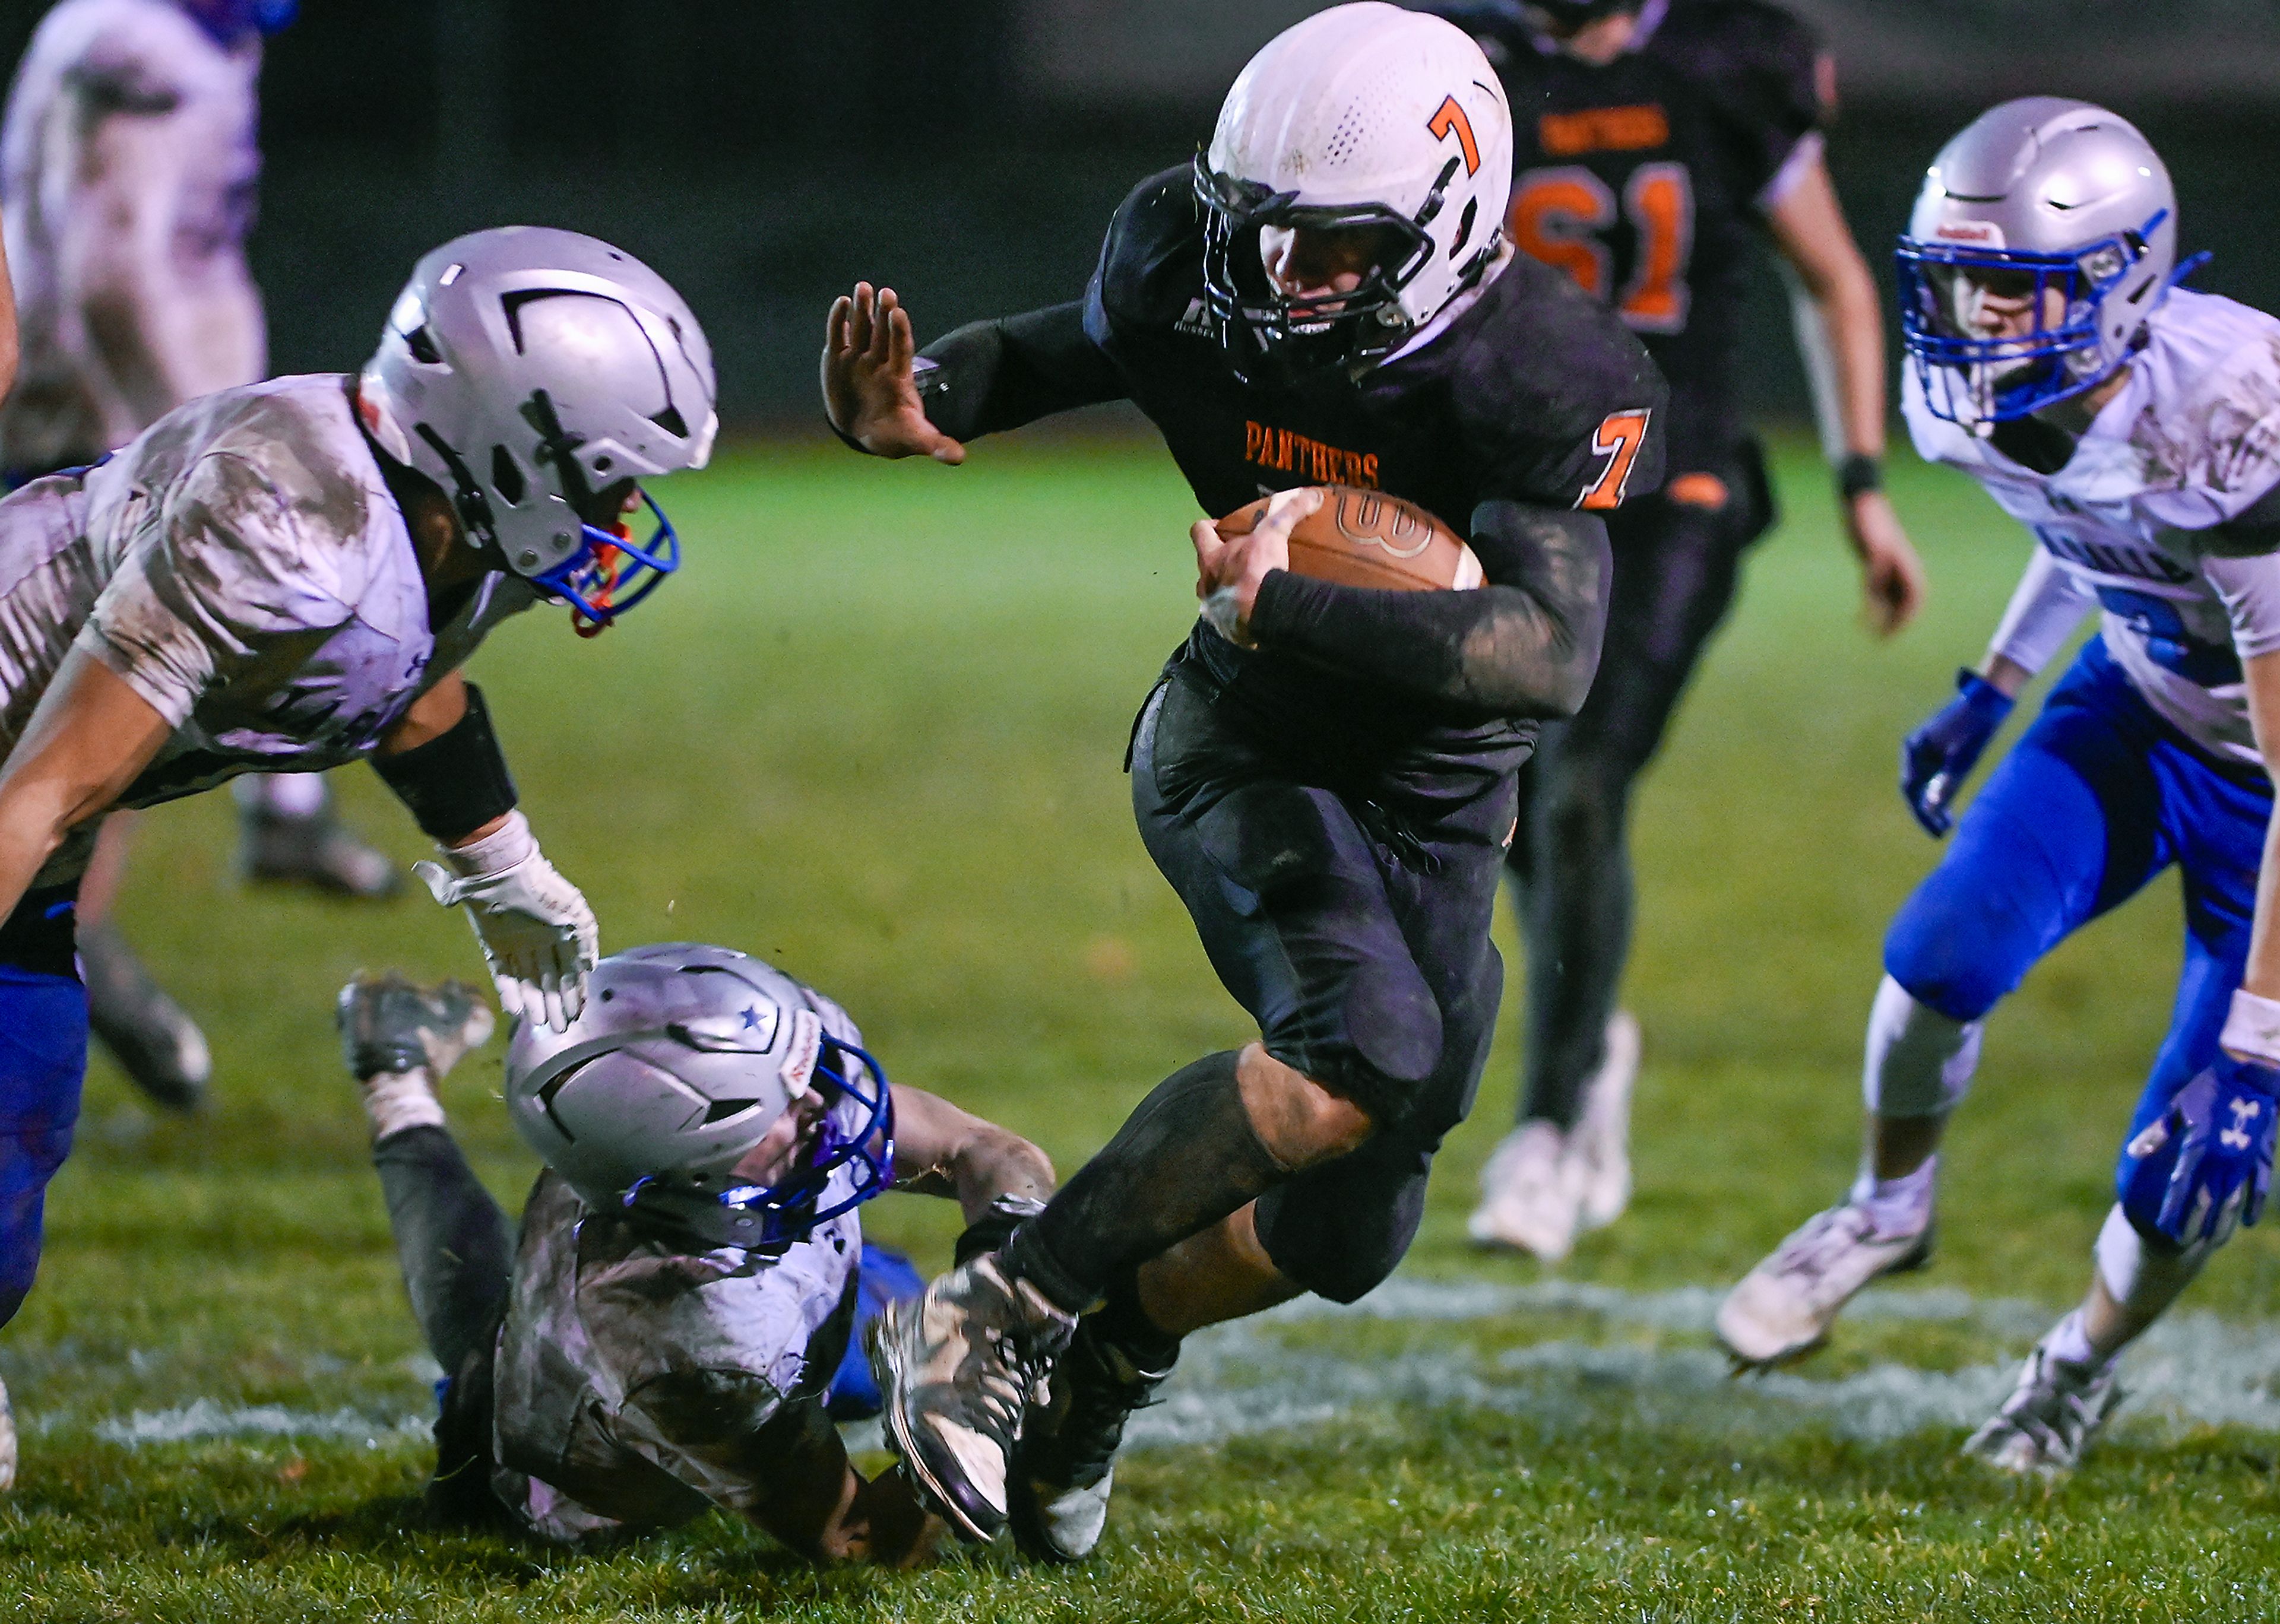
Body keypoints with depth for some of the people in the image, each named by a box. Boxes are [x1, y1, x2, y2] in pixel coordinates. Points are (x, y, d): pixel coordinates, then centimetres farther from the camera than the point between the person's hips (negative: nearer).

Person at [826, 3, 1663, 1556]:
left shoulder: (1553, 380, -26)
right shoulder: (1199, 275, -17)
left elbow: (1553, 656, -37)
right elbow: (1069, 350, 5)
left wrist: (1289, 606, -45)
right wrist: (918, 412, -16)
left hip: (1439, 807, 2)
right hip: (1244, 746, -2)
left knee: (1348, 1231, 3)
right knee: (1362, 1047, -31)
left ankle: (1113, 1347, 32)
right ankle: (990, 1316, -25)